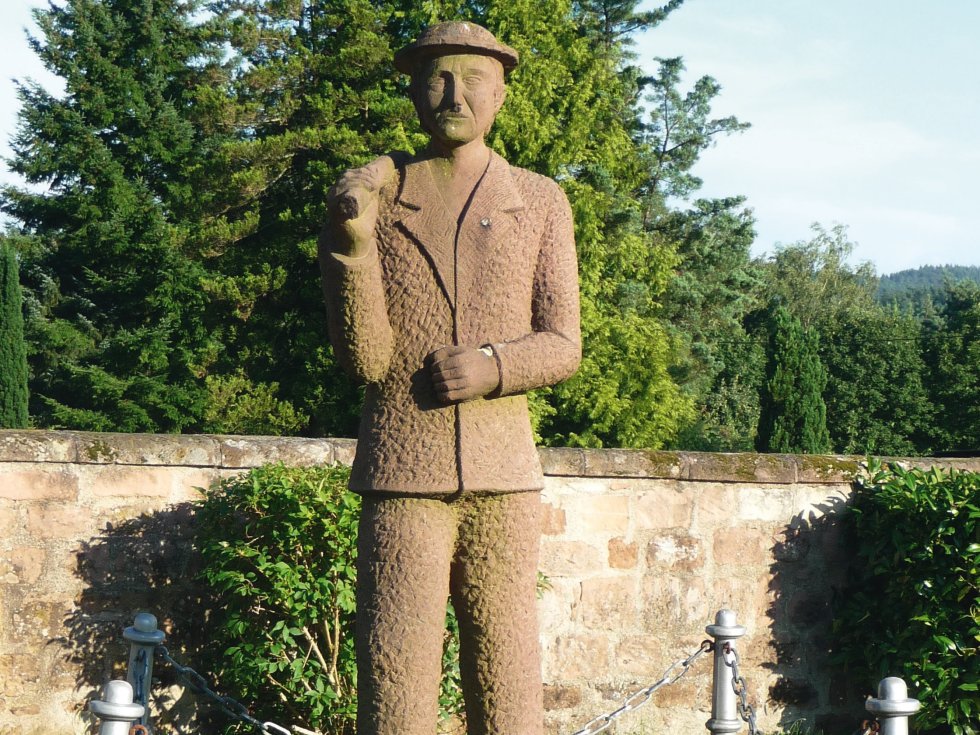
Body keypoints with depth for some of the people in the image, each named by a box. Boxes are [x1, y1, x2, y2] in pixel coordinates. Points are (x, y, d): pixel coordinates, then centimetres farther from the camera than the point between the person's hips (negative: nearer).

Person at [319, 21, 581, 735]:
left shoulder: (541, 203, 8)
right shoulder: (370, 198, 4)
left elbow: (562, 347, 6)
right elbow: (364, 357, -2)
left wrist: (493, 365, -14)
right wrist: (352, 241, -16)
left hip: (504, 475, 1)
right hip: (402, 474, -1)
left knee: (507, 677, 3)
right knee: (394, 674, -6)